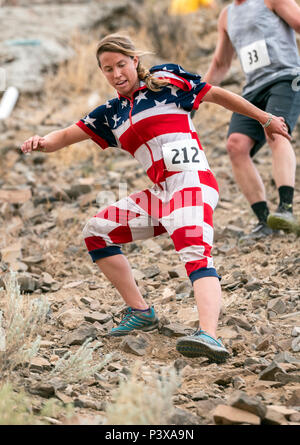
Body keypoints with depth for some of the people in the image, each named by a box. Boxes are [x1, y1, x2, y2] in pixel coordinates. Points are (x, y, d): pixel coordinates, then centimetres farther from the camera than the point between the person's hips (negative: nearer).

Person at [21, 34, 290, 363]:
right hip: (161, 196, 8)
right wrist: (42, 142, -7)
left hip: (191, 183, -7)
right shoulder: (110, 115, 20)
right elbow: (65, 136, 16)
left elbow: (218, 95, 10)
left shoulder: (166, 80, 5)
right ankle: (140, 312, 15)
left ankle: (209, 336, -53)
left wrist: (266, 120, 14)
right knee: (95, 232, 11)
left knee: (196, 256, -30)